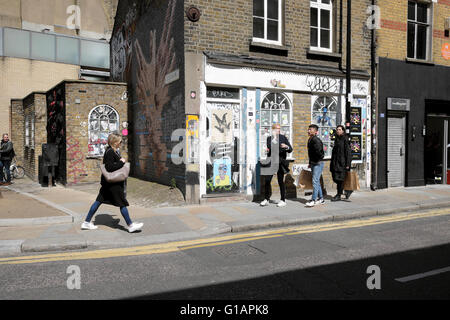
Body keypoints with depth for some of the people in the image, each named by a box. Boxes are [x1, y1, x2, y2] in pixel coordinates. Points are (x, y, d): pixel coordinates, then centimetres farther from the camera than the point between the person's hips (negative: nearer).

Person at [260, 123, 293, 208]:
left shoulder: (283, 138, 3)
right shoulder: (269, 139, 12)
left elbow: (290, 149, -2)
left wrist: (286, 147, -22)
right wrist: (267, 150, 0)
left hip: (280, 162, -3)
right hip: (271, 162, 3)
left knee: (281, 181, 0)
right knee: (267, 180, 0)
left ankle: (283, 200, 11)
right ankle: (267, 199, 13)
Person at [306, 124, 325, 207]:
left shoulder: (316, 140, -16)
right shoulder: (310, 140, 14)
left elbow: (319, 151, -26)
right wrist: (310, 163, 22)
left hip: (318, 163, -10)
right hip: (313, 163, 10)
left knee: (315, 181, -12)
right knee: (317, 181, 14)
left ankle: (314, 200, -11)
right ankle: (321, 199, 23)